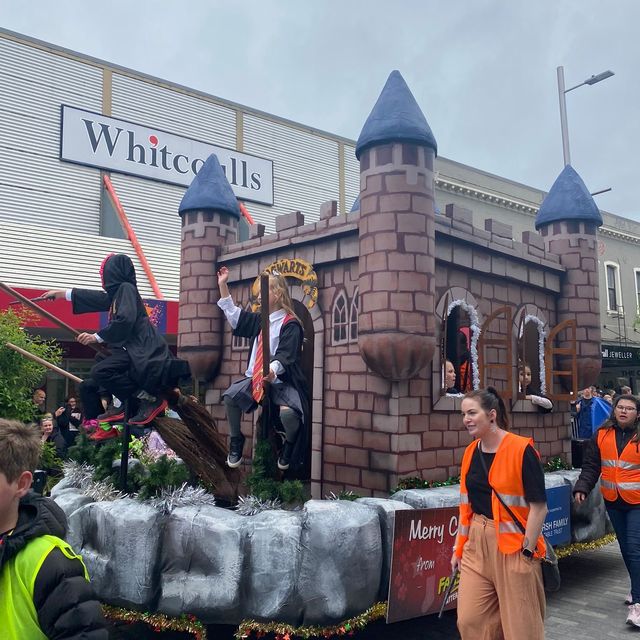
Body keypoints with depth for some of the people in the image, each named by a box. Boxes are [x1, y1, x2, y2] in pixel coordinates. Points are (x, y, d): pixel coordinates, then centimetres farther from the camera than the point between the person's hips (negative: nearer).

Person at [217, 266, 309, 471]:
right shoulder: (260, 320, 12)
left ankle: (289, 446, 3)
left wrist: (272, 370, -41)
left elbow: (285, 355, -20)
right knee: (230, 396, -16)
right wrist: (223, 285, 18)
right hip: (256, 379, 7)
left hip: (283, 382, -7)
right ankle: (236, 442, 8)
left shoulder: (290, 324, -11)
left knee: (288, 412, -33)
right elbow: (234, 315, 20)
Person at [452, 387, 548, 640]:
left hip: (514, 545, -6)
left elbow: (539, 506, -14)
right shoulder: (471, 452, 5)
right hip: (477, 543, 6)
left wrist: (527, 552, -14)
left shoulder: (522, 449, -15)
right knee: (470, 620, 7)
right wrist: (459, 547, 13)